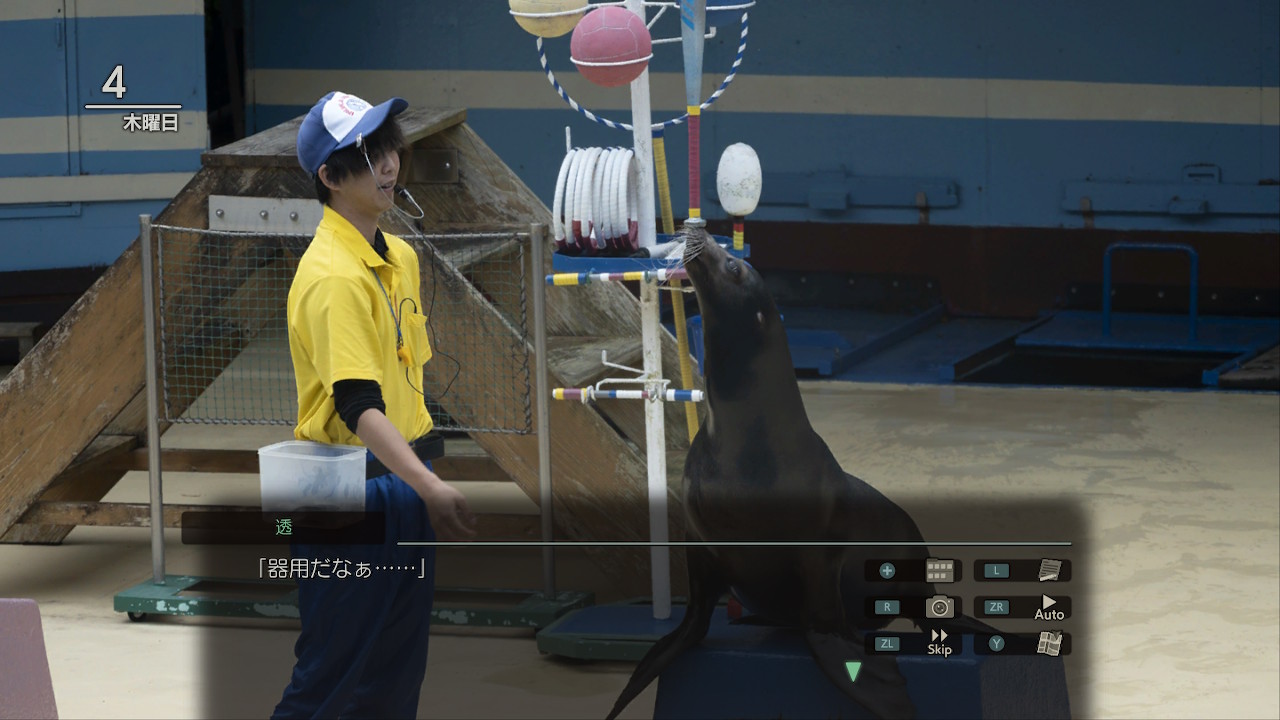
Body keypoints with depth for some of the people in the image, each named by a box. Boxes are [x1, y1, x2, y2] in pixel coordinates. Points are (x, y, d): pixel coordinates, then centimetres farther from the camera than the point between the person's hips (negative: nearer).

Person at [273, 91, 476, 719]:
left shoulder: (401, 257, 9)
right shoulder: (332, 276, -20)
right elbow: (358, 406, -29)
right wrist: (429, 487, -38)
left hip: (405, 478, 9)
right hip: (350, 490, -9)